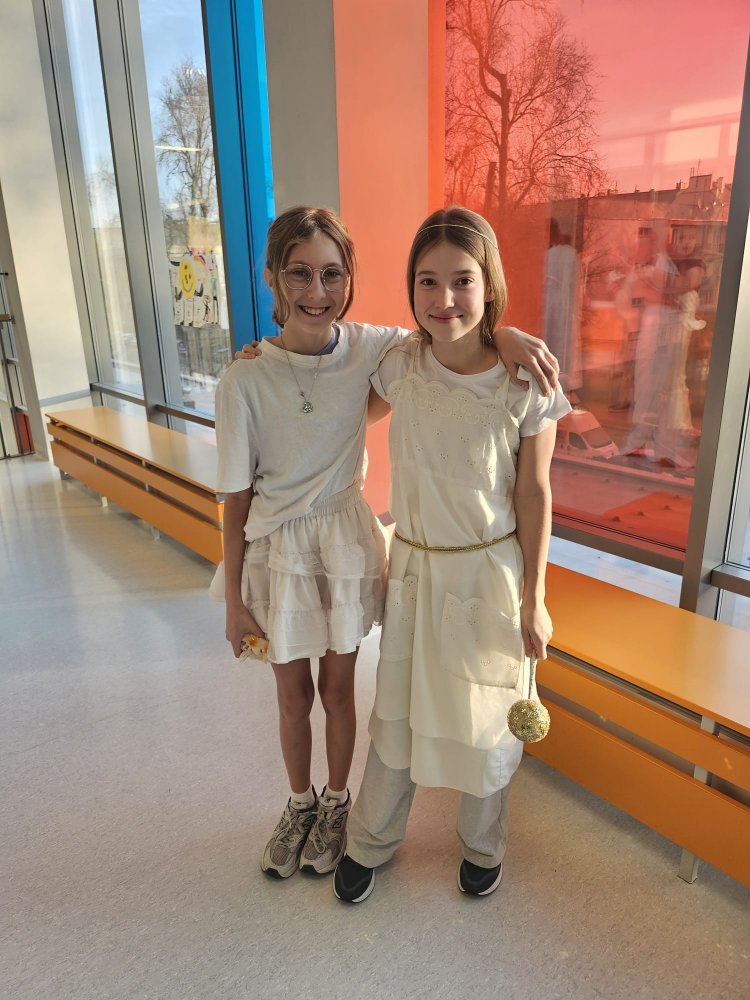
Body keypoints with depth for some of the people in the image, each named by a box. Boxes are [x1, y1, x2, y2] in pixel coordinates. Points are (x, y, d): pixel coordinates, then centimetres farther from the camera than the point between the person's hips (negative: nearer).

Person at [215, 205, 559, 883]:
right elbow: (237, 497, -10)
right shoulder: (245, 381, -17)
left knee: (337, 688, 18)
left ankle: (336, 804, 46)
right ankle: (300, 804, 47)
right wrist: (235, 599, -3)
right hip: (279, 550, 0)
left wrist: (503, 333, -23)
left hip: (345, 541, 1)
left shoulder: (369, 349, -12)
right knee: (293, 695, 18)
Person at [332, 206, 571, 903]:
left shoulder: (524, 384, -16)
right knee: (395, 709, 18)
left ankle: (482, 844, 46)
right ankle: (370, 841, 44)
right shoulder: (400, 365, -8)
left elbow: (534, 495, -9)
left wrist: (533, 600, -5)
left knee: (485, 717, 17)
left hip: (490, 574, -2)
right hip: (413, 567, 3)